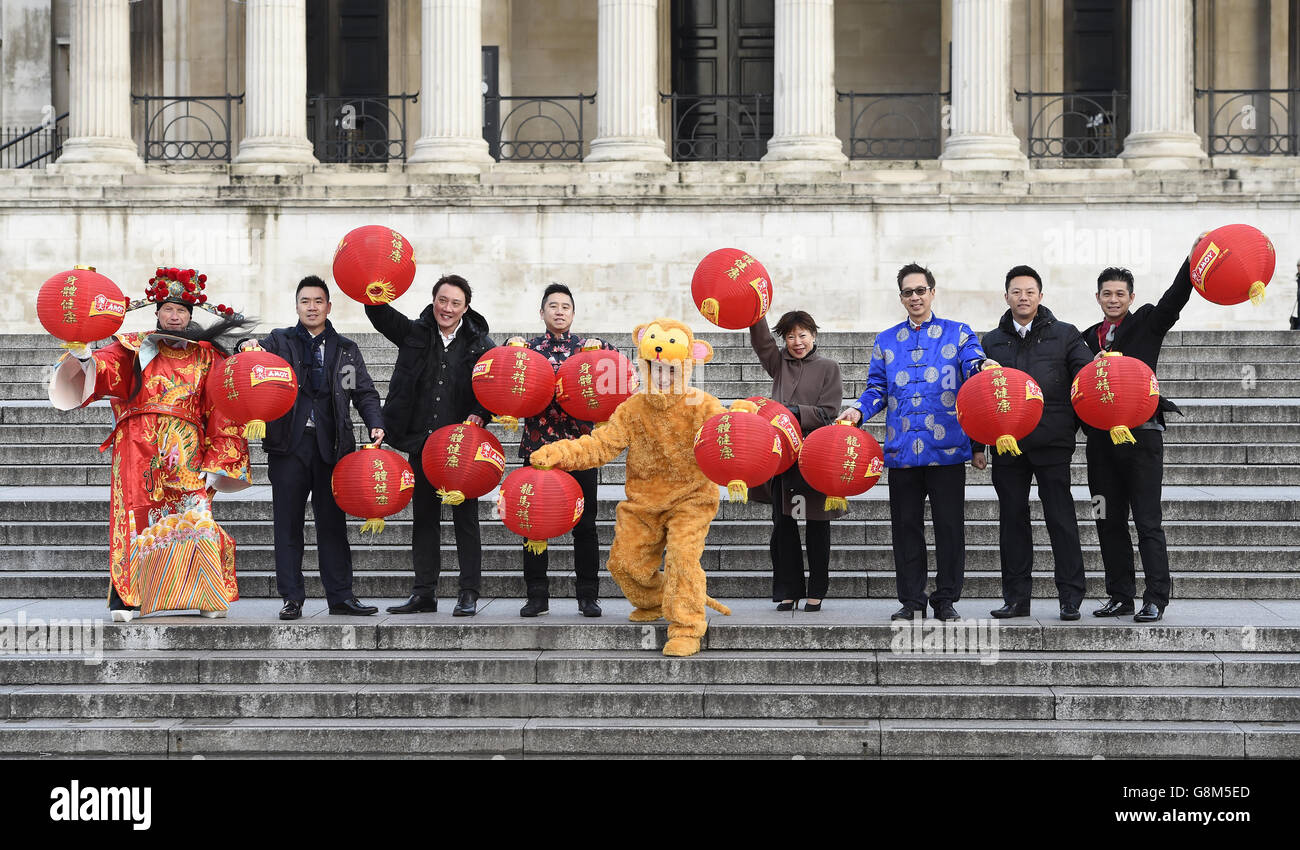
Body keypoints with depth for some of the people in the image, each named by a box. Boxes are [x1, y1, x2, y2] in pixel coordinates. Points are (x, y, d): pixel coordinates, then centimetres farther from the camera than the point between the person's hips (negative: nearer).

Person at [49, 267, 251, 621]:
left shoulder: (206, 356, 16)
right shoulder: (134, 348, 14)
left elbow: (221, 409, 10)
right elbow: (105, 369, -4)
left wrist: (215, 463, 1)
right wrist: (85, 358, -27)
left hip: (187, 452, 0)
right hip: (139, 446, 0)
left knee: (195, 518, -9)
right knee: (134, 516, -8)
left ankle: (209, 596, -3)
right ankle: (127, 598, -8)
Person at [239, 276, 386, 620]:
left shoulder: (346, 350, 14)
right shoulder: (279, 341, 12)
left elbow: (364, 392, 9)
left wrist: (375, 424, -8)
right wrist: (247, 349, -23)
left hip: (330, 445, 1)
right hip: (289, 445, -1)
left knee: (333, 522, 3)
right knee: (288, 523, 1)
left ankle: (340, 595, 7)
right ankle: (292, 598, 5)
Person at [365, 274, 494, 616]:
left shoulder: (480, 344, 1)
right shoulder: (415, 334, 6)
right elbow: (379, 312, -2)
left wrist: (480, 414, -13)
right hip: (421, 443, 2)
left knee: (465, 520, 2)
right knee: (424, 519, 7)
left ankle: (469, 594, 6)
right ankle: (424, 593, 12)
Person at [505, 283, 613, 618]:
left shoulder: (588, 348, 10)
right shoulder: (529, 349, 11)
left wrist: (603, 350, -13)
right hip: (538, 444, 0)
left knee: (584, 525, 1)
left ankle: (588, 596, 8)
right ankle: (537, 596, 7)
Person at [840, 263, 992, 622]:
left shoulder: (958, 333, 9)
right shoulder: (886, 341, 17)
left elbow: (973, 367, -4)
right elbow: (877, 389, 15)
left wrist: (983, 367, -27)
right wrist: (859, 410, -4)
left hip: (947, 448, -2)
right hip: (902, 449, 2)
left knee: (949, 525, -1)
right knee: (906, 525, 4)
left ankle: (946, 600, 8)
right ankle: (911, 601, 11)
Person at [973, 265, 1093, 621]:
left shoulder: (1064, 335, 7)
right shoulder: (992, 341, 14)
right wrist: (977, 446, 9)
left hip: (1052, 442, -3)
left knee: (1061, 518, -3)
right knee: (1012, 520, 5)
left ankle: (1070, 599, 1)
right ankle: (1016, 598, 12)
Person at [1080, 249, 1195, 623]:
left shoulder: (1147, 323, 4)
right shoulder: (1090, 337, 17)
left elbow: (1175, 298, -13)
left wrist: (1194, 261, -28)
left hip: (1141, 433, -5)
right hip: (1101, 436, 5)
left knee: (1147, 522, -6)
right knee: (1109, 521, 8)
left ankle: (1156, 599, -5)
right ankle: (1120, 597, 15)